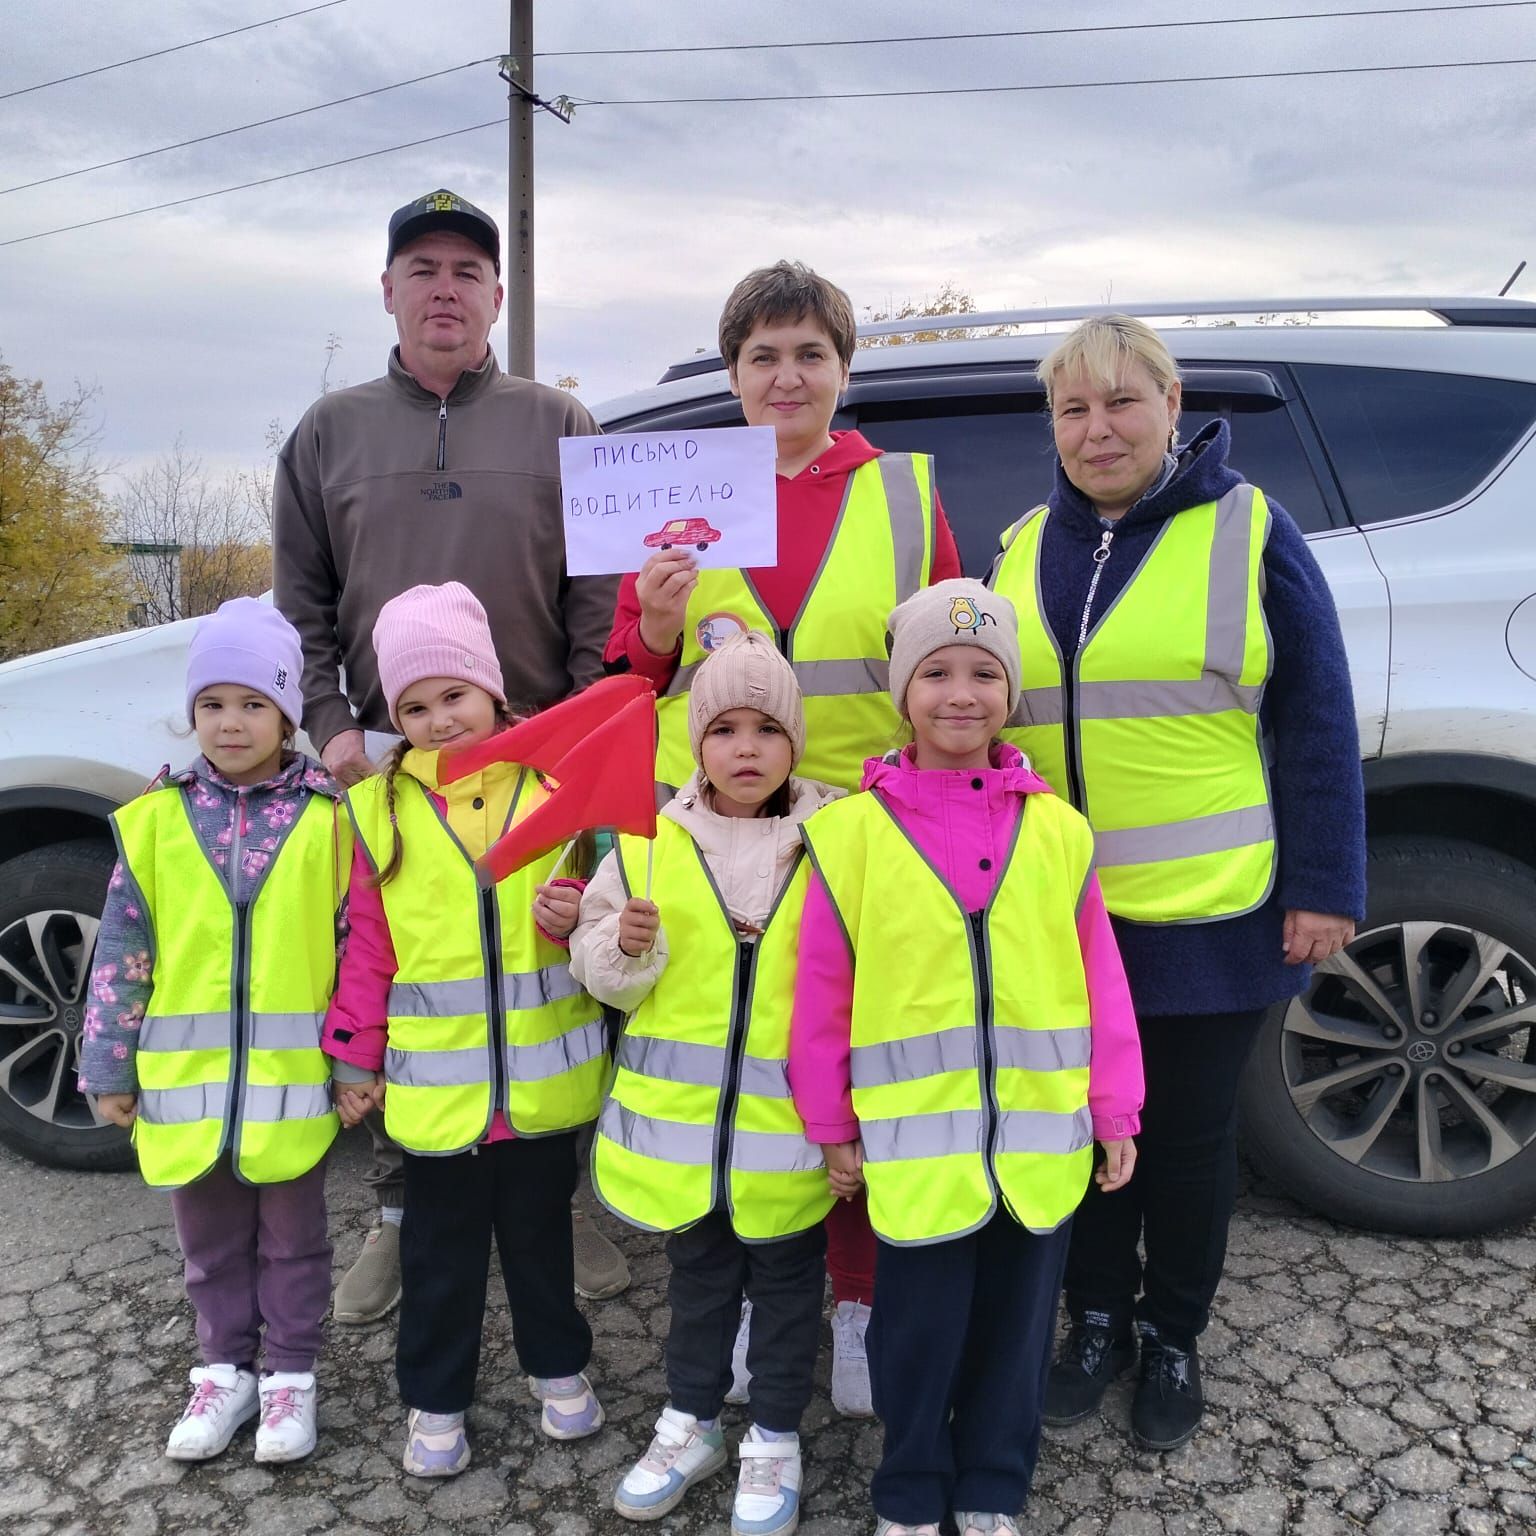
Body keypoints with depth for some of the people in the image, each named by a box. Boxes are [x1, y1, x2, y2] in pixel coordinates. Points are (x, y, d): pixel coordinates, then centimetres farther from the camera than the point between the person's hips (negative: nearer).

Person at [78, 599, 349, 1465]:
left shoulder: (328, 818, -7)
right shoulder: (157, 819, -2)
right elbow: (122, 954, 3)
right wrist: (110, 1066, 3)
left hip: (293, 1078, -2)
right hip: (186, 1078, 3)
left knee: (293, 1240, 14)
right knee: (211, 1242, 19)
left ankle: (290, 1375, 32)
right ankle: (228, 1370, 37)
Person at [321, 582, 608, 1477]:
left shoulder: (555, 787, -4)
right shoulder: (380, 807, -3)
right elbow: (370, 948, 1)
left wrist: (578, 921, -18)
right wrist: (357, 1056, 2)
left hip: (542, 1075, 0)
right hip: (434, 1083, 0)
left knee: (540, 1230, 19)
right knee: (442, 1247, 16)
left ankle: (559, 1366, 41)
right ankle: (435, 1398, 36)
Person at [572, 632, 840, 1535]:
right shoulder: (652, 842, -3)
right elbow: (602, 970, 1)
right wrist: (625, 946, -19)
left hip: (789, 1115, -1)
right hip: (680, 1111, 2)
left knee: (787, 1279, 15)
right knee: (698, 1273, 21)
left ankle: (776, 1439, 36)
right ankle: (691, 1424, 41)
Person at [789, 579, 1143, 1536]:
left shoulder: (1058, 830, -1)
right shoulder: (853, 831, -7)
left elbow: (1101, 981, 4)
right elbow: (822, 993, -2)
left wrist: (1115, 1112, 5)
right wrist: (832, 1123, 2)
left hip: (1040, 1136, 2)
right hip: (914, 1137, -2)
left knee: (1016, 1330, 18)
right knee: (918, 1334, 13)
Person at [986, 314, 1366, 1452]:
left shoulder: (1247, 529, -4)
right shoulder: (1027, 547, 8)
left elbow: (1316, 718, -5)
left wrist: (1326, 886, -10)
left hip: (1208, 914, -3)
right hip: (1058, 912, 4)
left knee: (1190, 1135, 12)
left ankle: (1174, 1339, 34)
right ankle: (1098, 1321, 36)